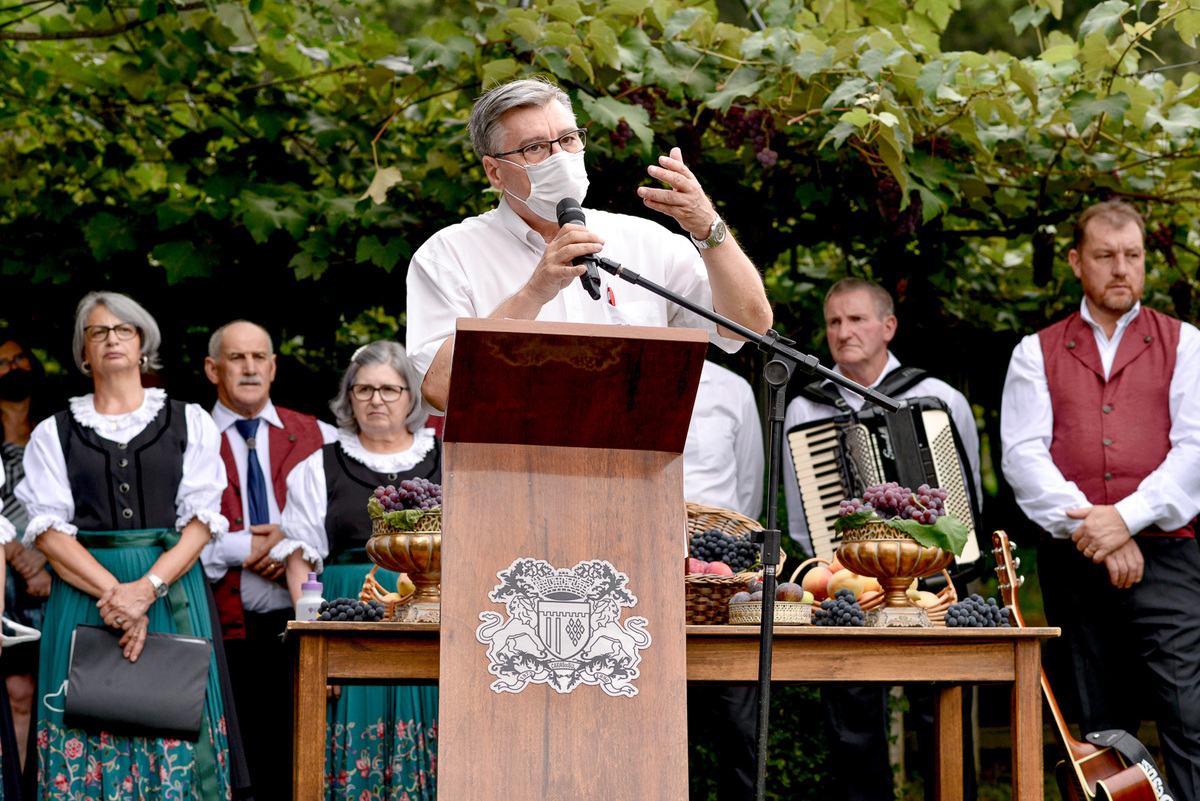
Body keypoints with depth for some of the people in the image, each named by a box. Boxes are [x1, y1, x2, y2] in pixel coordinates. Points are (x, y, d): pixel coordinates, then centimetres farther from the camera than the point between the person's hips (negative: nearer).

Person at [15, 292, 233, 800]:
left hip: (171, 587, 0)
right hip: (84, 594, 0)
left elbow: (202, 519, 2)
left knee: (174, 725, -6)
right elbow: (48, 529, 1)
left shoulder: (189, 422, 11)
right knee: (89, 736, -6)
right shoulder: (54, 433, 11)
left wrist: (148, 587, -14)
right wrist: (114, 591, -14)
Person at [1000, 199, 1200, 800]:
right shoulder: (1037, 354, 14)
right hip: (1072, 564, 2)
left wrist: (1127, 517, -13)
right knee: (1097, 734, 4)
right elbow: (1022, 455, 2)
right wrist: (1088, 527, -12)